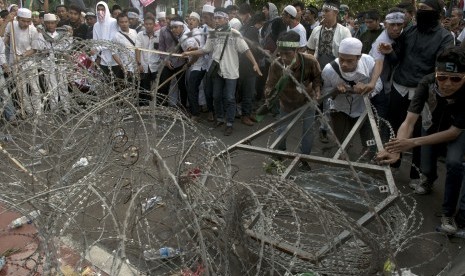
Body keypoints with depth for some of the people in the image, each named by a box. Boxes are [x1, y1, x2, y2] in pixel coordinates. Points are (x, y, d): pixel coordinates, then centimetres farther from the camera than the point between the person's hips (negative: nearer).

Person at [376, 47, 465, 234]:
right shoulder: (427, 83, -36)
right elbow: (409, 122, -38)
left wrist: (413, 143, -41)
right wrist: (395, 150, -55)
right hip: (432, 126, 2)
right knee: (426, 169, 9)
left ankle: (449, 213, -4)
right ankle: (429, 180, 50)